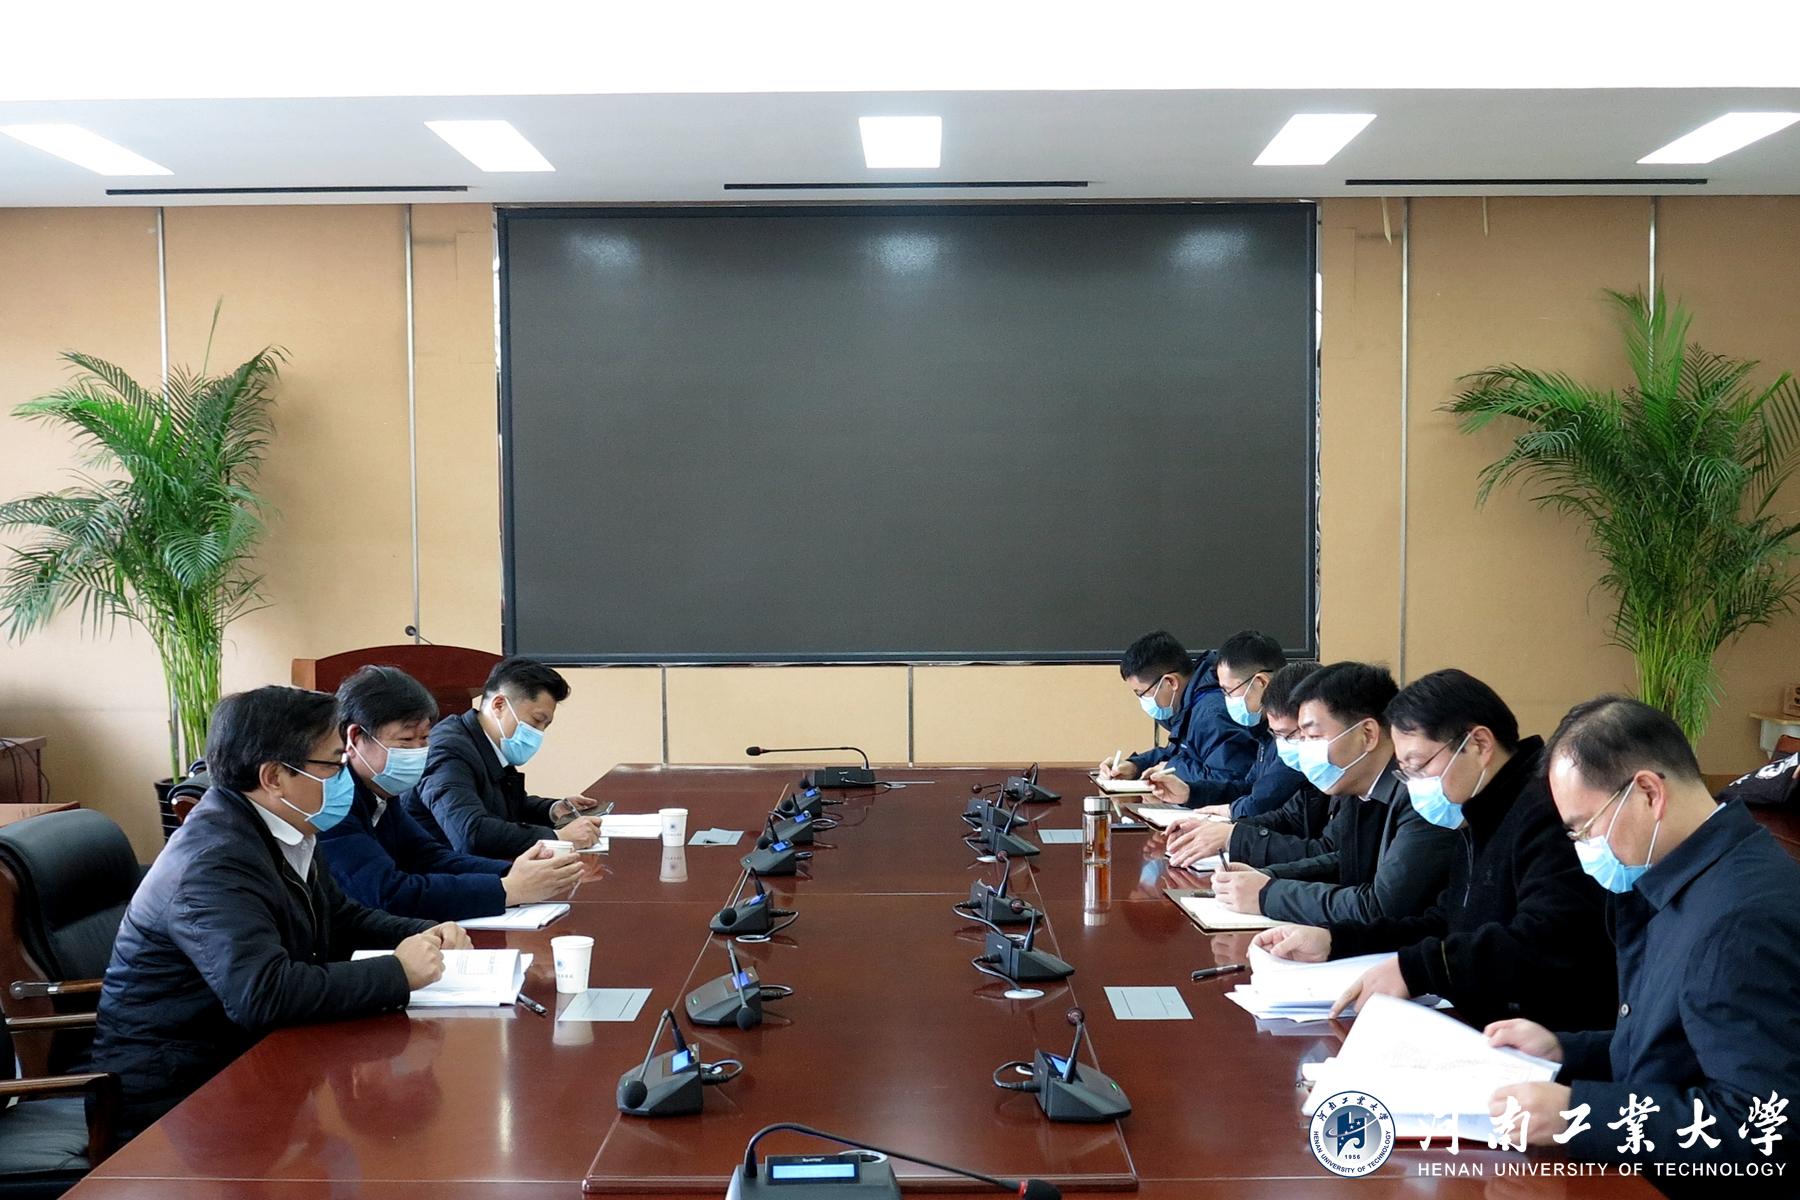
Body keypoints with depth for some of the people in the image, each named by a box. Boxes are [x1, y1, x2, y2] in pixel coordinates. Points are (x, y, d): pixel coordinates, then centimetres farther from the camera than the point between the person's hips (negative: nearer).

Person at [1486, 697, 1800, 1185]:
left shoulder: (1747, 919, -23)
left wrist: (1575, 1113, -24)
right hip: (1642, 1169, 9)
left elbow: (1760, 1128, -25)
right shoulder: (1683, 884, 8)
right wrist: (1563, 1050, 9)